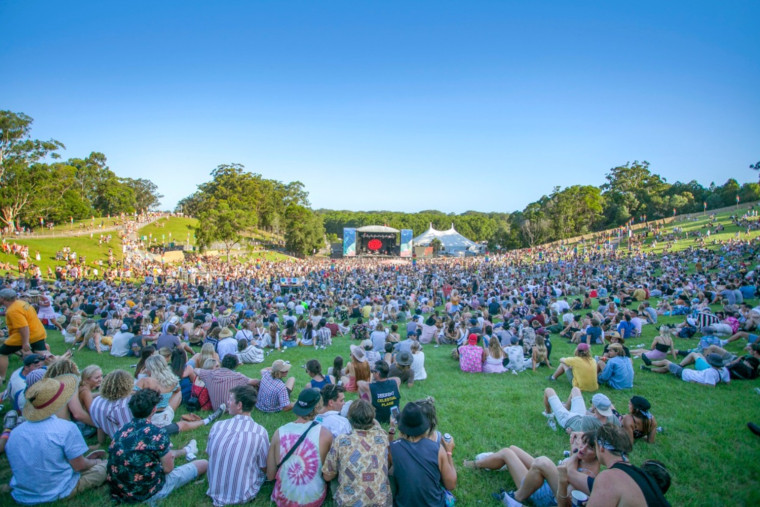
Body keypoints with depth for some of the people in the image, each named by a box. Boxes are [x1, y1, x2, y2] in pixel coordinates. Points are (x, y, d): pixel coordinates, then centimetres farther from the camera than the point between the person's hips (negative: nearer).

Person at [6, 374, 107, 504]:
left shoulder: (15, 432, -3)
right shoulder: (66, 428, -22)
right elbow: (79, 466, -15)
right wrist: (94, 461, 9)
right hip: (58, 493, -6)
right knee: (104, 466, 10)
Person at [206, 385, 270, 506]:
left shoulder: (217, 426, -13)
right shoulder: (260, 432, -21)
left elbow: (209, 454, 6)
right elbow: (265, 469, -7)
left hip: (216, 493, 3)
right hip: (243, 496, -3)